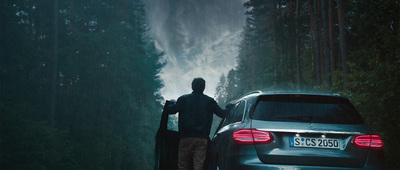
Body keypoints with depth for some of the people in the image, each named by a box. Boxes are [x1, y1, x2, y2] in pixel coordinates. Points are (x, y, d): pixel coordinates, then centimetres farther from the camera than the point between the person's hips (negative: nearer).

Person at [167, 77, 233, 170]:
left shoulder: (183, 99, 0)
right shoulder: (209, 101, 1)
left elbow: (170, 110, -1)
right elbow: (223, 113, 4)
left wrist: (173, 103, 22)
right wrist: (230, 106, 24)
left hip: (185, 138, 0)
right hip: (202, 138, 0)